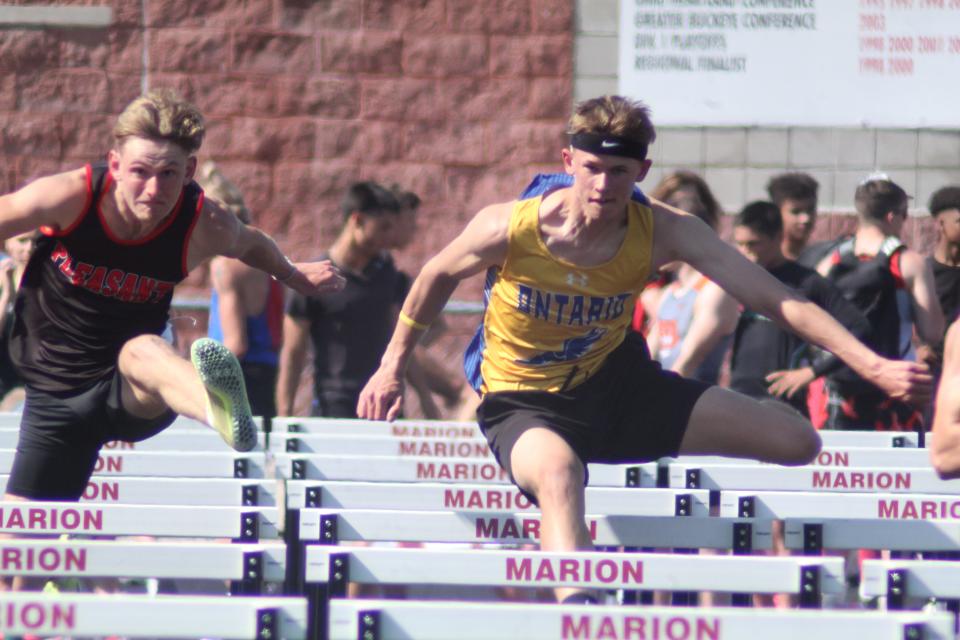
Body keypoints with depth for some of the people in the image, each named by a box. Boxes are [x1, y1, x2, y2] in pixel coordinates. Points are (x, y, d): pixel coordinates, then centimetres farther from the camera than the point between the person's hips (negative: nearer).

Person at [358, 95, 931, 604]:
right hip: (524, 402, -4)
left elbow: (776, 299, -22)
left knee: (798, 441, -3)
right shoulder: (509, 229, -22)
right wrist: (393, 366, 6)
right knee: (559, 472, -43)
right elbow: (438, 276, 0)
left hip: (615, 384, 4)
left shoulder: (664, 232, -18)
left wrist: (873, 366, -31)